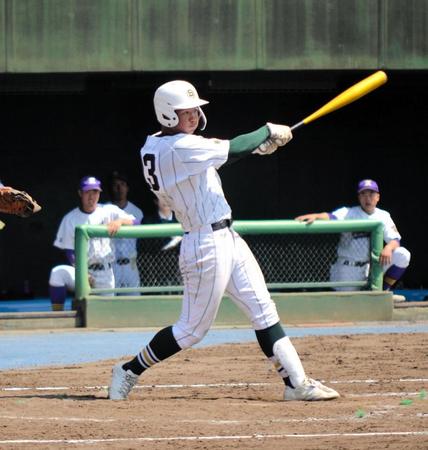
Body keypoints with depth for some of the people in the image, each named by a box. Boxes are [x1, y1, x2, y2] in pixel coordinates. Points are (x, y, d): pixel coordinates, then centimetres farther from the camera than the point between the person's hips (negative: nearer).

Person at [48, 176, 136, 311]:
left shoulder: (109, 211, 3)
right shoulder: (70, 218, 1)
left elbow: (133, 222, -8)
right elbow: (69, 251, -2)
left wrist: (120, 221, -31)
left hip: (104, 274, 1)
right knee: (58, 273, -31)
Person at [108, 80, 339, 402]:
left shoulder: (155, 146, 8)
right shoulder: (179, 148, -20)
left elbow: (218, 149, 15)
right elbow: (232, 150, -21)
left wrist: (259, 145, 2)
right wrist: (269, 131, -5)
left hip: (227, 240, 10)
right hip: (208, 245, -10)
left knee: (264, 312, 8)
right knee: (193, 329, 1)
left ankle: (296, 382, 8)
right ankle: (129, 372, 15)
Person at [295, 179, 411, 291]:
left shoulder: (383, 216, 1)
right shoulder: (349, 213, -8)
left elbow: (395, 240, -8)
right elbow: (332, 217, -29)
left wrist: (388, 248, -33)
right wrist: (316, 216, -52)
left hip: (371, 268, 2)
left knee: (402, 255, -18)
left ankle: (383, 292, -3)